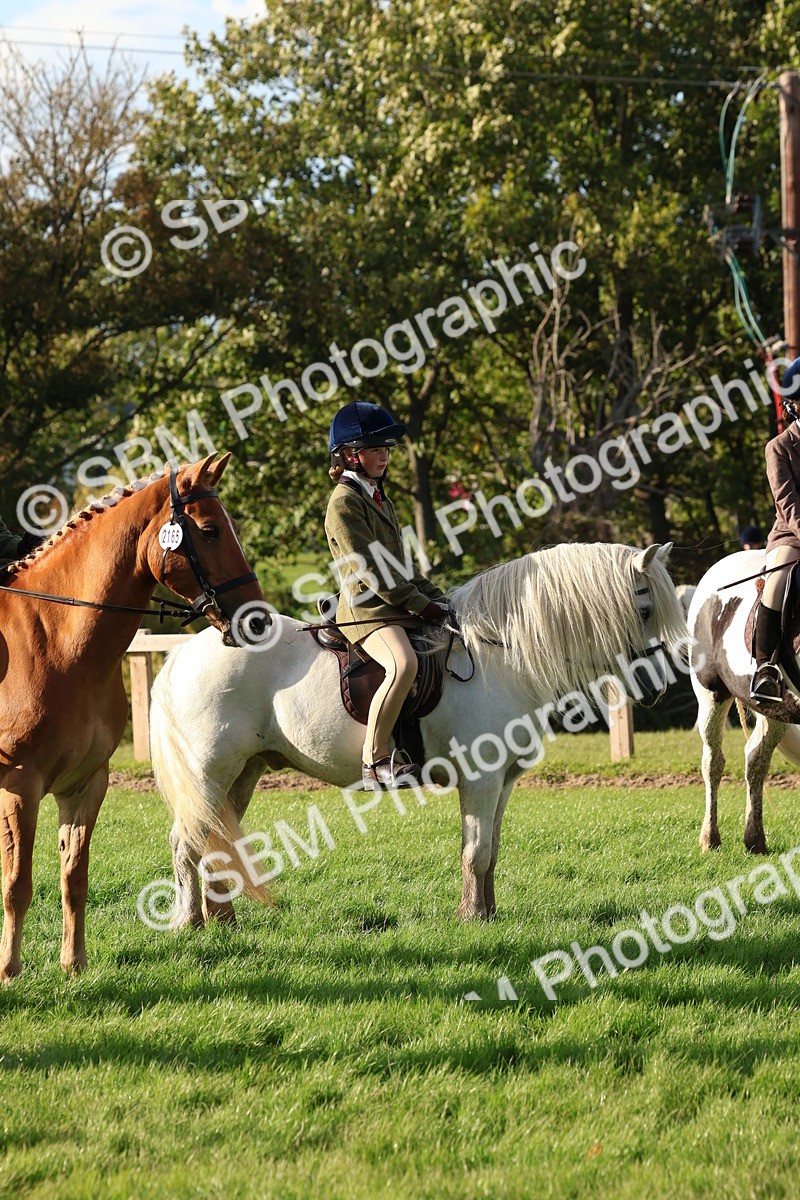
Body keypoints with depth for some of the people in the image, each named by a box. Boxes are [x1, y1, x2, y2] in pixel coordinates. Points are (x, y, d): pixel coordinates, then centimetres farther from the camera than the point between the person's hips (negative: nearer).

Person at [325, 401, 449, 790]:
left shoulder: (381, 499, 21)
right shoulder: (344, 502, -9)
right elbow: (368, 571, -16)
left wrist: (435, 596, 10)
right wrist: (419, 604, -16)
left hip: (398, 606, 10)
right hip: (365, 609, -10)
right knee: (403, 663, -35)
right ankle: (374, 761, -32)